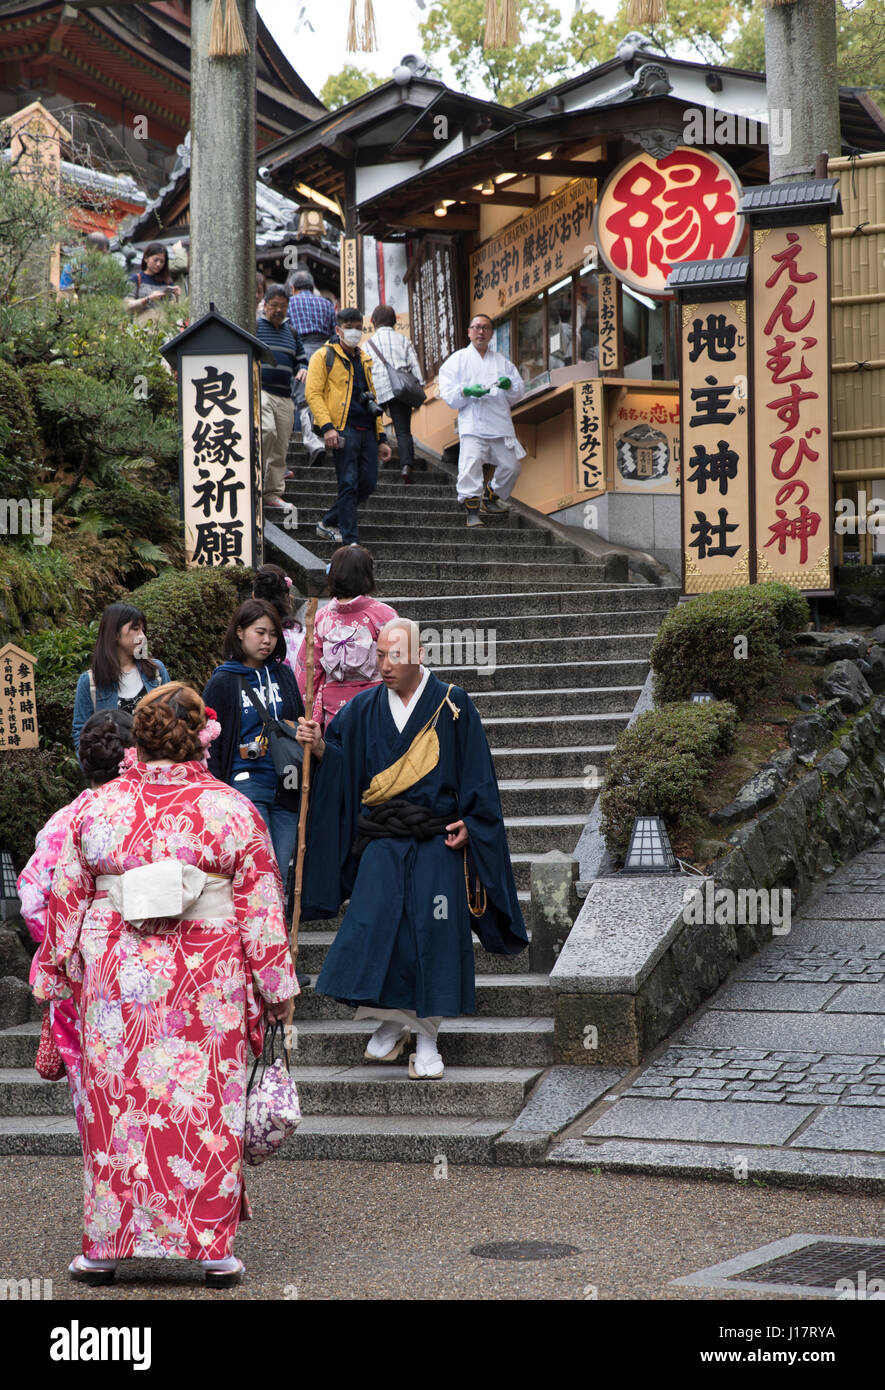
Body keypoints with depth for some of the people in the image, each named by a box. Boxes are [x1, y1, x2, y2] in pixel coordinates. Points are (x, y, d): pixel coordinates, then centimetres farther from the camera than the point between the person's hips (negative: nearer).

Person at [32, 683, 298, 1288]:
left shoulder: (95, 807, -2)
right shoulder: (234, 810, -5)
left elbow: (65, 902, 4)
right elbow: (261, 910, -2)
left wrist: (54, 977, 15)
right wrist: (278, 987, 6)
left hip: (117, 986, 1)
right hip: (208, 988, -1)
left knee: (117, 1107, 10)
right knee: (207, 1110, 6)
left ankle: (106, 1246, 16)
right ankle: (212, 1247, 10)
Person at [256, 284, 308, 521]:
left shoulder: (291, 333, 20)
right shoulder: (253, 326, 4)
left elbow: (301, 359, 27)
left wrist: (302, 369, 4)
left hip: (285, 396, 6)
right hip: (259, 389, -6)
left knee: (281, 448, 3)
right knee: (267, 430, -31)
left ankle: (273, 493, 8)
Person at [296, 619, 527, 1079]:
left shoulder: (452, 705, 0)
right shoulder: (364, 708, 7)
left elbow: (476, 773, 1)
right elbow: (338, 760, 4)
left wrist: (468, 823, -7)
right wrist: (317, 745, -15)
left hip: (438, 842, -2)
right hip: (383, 842, 2)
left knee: (434, 934, -4)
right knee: (373, 928, -7)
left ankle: (426, 1039, 7)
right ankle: (390, 1023, 14)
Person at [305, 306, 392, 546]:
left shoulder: (364, 359, 23)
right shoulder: (325, 356, 3)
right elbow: (313, 394, -6)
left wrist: (381, 438, 21)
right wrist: (327, 426, -18)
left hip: (367, 430, 7)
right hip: (343, 428, -6)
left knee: (368, 483, 2)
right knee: (349, 484, -11)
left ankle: (328, 523, 19)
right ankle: (350, 541, -9)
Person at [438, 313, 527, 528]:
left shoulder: (502, 361, 20)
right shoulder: (457, 359, 12)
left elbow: (517, 394, 18)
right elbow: (447, 393, 3)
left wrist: (509, 385, -6)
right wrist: (467, 391, -17)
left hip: (501, 424, 4)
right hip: (472, 424, -4)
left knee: (510, 466, 3)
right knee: (471, 466, -19)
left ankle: (491, 498, 25)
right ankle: (472, 509, -13)